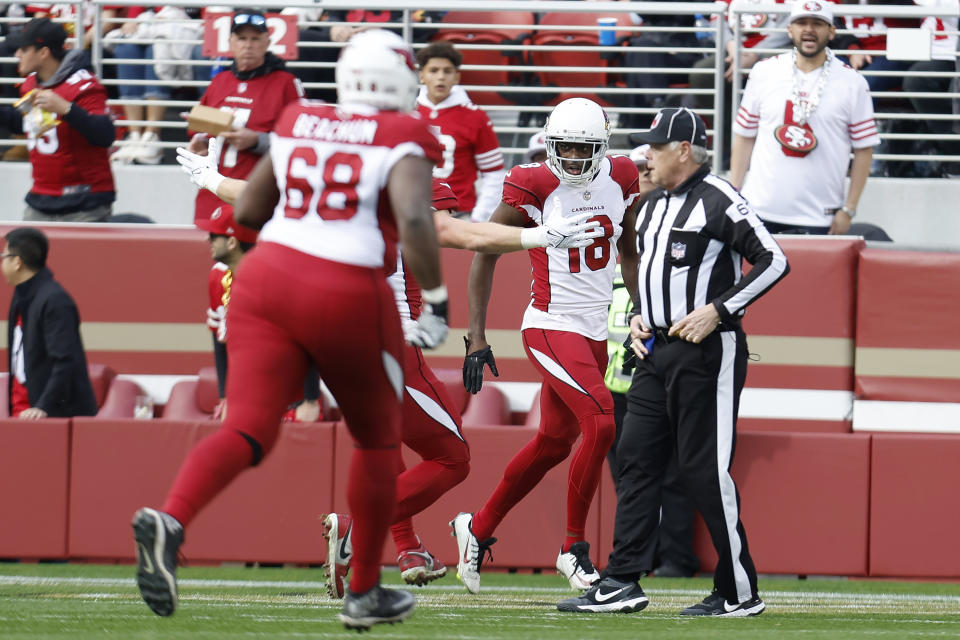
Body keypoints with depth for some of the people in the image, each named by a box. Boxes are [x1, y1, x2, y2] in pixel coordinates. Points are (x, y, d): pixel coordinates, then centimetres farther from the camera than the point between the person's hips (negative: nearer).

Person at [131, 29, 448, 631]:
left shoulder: (298, 125, 12)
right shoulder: (401, 144, -3)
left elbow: (247, 209, 18)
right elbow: (414, 219, -21)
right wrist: (438, 302, -11)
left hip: (268, 280, 4)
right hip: (347, 299, -4)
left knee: (247, 431, -5)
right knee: (378, 438, 19)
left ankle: (170, 521, -36)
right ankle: (365, 593, 27)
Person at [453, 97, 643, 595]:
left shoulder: (621, 180, 1)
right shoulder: (536, 187, -15)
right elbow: (485, 254, -8)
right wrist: (476, 337, -11)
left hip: (595, 330, 7)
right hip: (551, 326, -7)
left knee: (554, 443, 14)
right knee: (601, 423, -20)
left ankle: (478, 529, 32)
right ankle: (574, 549, -6)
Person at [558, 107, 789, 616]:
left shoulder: (718, 200, -10)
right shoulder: (653, 205, 17)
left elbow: (773, 261, -14)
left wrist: (717, 311, -18)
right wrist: (638, 317, 12)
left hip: (706, 350, -9)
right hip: (655, 348, 9)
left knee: (705, 469, -7)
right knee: (637, 459, 4)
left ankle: (739, 592, 1)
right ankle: (622, 583, 6)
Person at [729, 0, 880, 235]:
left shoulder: (852, 83, -1)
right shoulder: (764, 72, 6)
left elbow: (864, 150, 2)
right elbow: (744, 137, 10)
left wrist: (848, 209, -3)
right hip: (760, 211, 2)